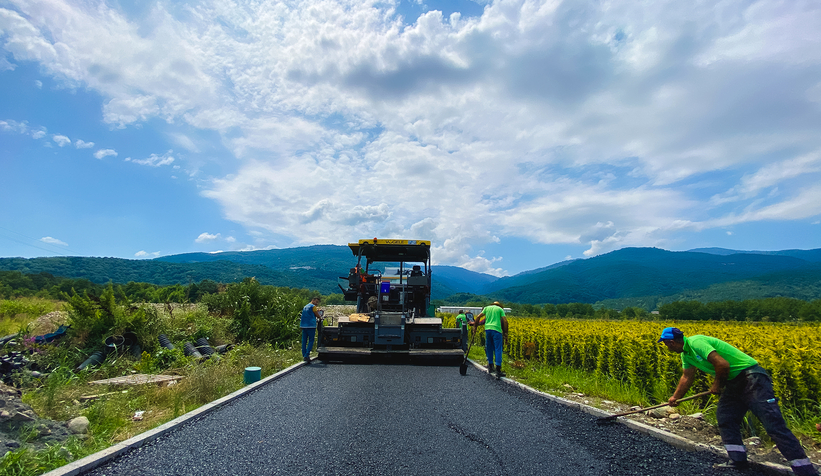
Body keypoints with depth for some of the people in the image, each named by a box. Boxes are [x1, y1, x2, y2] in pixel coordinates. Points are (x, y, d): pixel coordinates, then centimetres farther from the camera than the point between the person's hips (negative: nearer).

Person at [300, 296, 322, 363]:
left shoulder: (305, 306, 21)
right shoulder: (313, 306, -4)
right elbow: (318, 315, 2)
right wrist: (320, 317, 23)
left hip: (303, 325, 8)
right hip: (311, 326, -8)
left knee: (304, 341, 8)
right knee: (311, 341, -4)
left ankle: (304, 356, 10)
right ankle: (306, 355, -14)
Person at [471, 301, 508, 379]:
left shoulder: (487, 308, 20)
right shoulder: (500, 309, 13)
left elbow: (478, 317, 12)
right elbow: (505, 321, 2)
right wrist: (506, 334, 3)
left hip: (488, 329, 3)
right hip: (497, 330, -3)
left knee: (489, 349, 15)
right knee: (498, 350, -3)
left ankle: (490, 367, 24)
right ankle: (498, 371, -10)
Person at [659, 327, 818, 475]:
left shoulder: (695, 342, -24)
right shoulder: (686, 354, 8)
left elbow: (722, 364, -28)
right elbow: (687, 377, 18)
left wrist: (717, 385, -10)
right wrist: (675, 397, 20)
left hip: (751, 378, -10)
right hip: (734, 383, 10)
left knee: (774, 424, -12)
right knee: (724, 419, 8)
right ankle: (738, 460, 16)